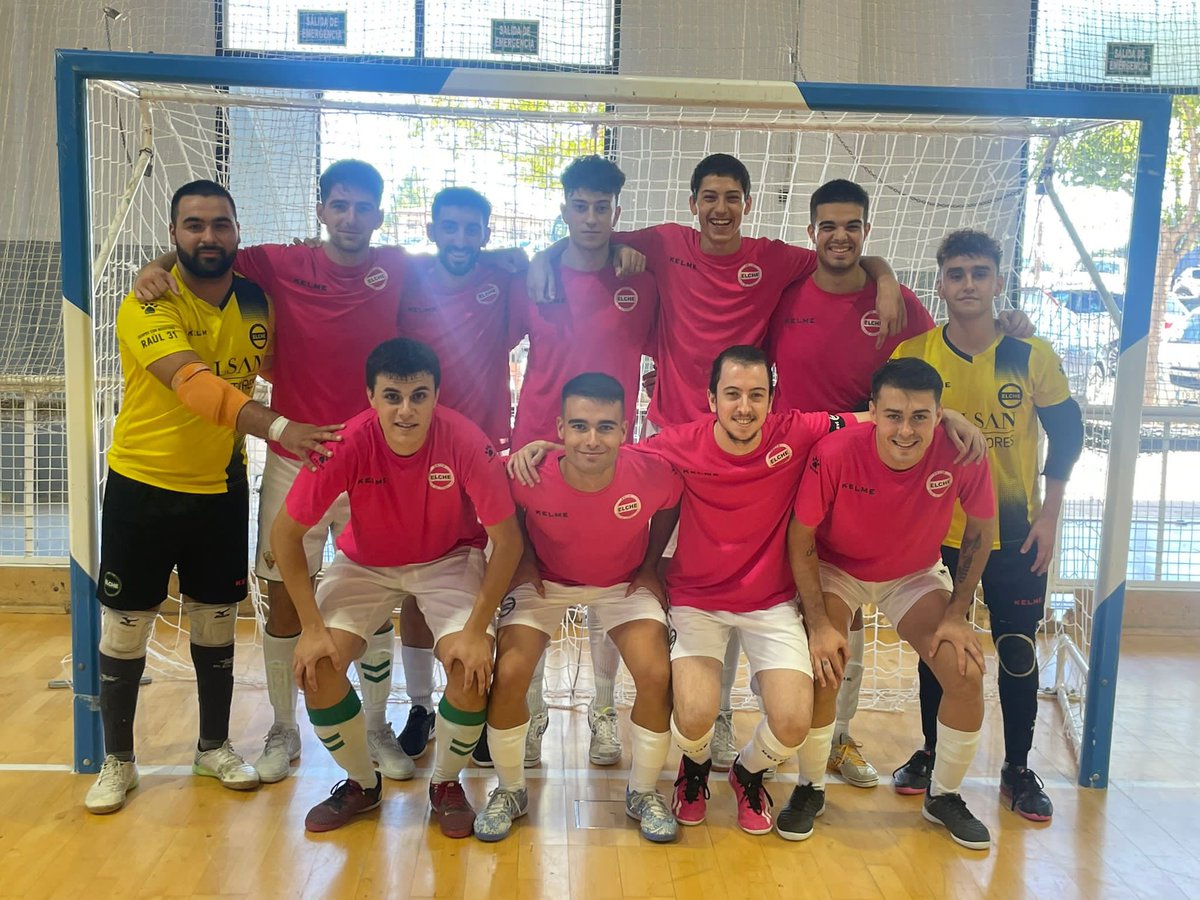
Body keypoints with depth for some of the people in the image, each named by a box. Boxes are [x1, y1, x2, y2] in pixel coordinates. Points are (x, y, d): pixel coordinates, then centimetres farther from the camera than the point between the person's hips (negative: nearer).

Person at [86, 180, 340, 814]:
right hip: (143, 485, -3)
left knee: (216, 621, 12)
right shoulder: (146, 307, -18)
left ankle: (214, 748, 31)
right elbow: (192, 382, -35)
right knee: (125, 626, 6)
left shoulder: (256, 302, -2)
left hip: (221, 487, 4)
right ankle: (117, 761, 25)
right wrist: (275, 427, -48)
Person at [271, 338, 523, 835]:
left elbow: (507, 539, -20)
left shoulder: (465, 441, -29)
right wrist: (312, 626, -20)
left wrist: (477, 629, -24)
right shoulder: (348, 442, -27)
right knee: (315, 665, -17)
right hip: (365, 562, 1)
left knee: (471, 668, -23)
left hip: (450, 559, -1)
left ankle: (446, 784, 8)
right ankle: (362, 783, 12)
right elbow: (285, 532, -17)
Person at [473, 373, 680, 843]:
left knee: (656, 675, -17)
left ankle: (643, 791, 10)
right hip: (545, 580, 0)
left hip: (623, 583, 0)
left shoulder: (654, 475, -29)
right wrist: (524, 560, -7)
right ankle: (510, 789, 10)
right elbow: (508, 511, -4)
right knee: (508, 673, -17)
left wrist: (650, 565, -1)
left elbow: (667, 509, -2)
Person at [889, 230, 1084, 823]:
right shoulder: (912, 356, -8)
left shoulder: (1033, 356, -9)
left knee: (1018, 651, 6)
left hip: (1017, 534, 0)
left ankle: (1018, 769, 23)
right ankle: (931, 753, 29)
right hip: (937, 530, 1)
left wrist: (1050, 514, -3)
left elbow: (1066, 431, 1)